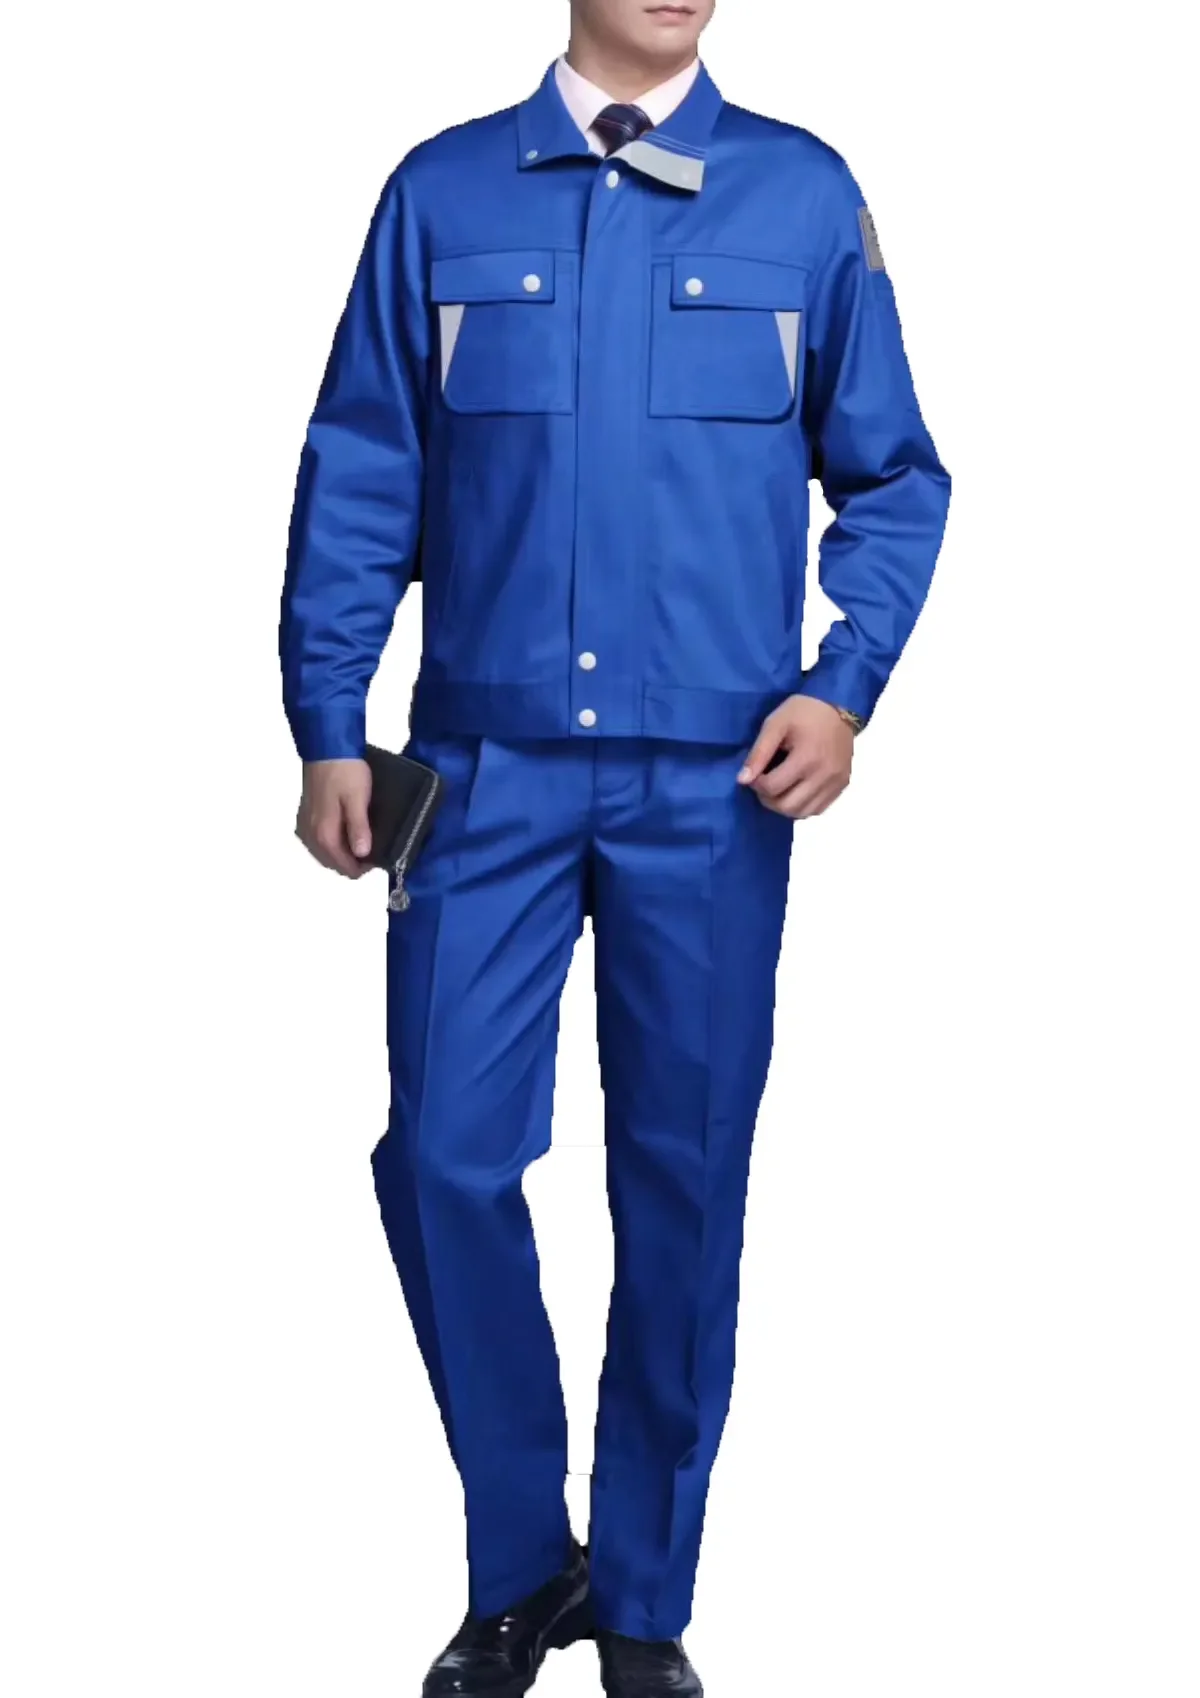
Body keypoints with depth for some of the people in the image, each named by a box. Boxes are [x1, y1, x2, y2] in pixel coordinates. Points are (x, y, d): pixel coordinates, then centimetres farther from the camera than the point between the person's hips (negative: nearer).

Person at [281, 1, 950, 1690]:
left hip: (714, 783, 0)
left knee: (684, 1183, 7)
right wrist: (329, 731, 1)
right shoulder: (441, 193, 4)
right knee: (446, 1159, -1)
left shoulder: (806, 197, 3)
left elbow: (894, 479, 7)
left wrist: (846, 685, -7)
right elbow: (358, 476, 5)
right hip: (488, 767, 1)